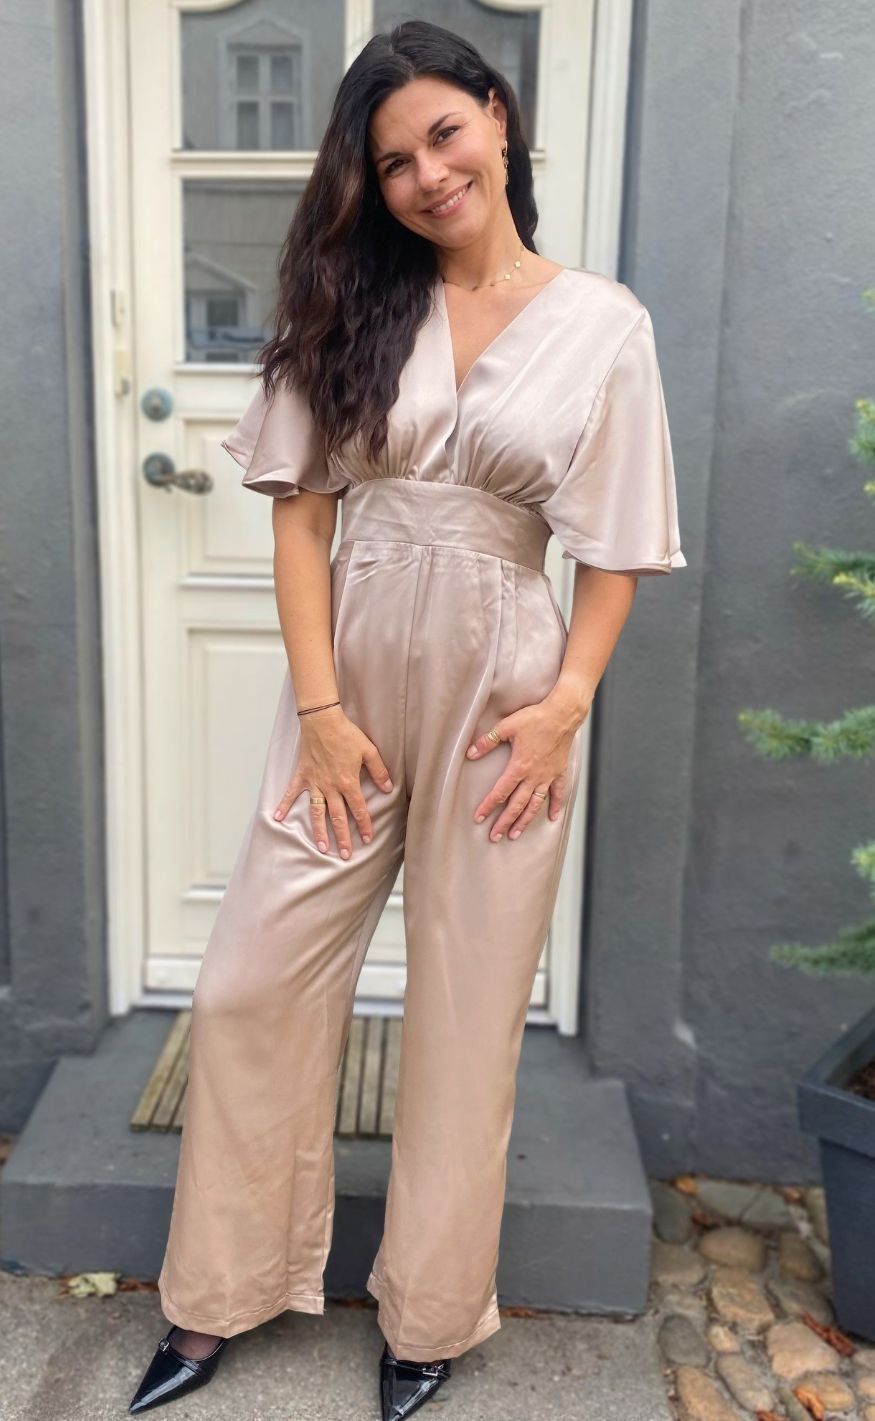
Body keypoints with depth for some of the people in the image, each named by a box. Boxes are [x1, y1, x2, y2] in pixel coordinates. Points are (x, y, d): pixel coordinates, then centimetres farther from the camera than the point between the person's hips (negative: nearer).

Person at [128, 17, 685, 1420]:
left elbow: (617, 547, 1)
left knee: (468, 1014, 10)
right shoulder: (355, 306, 4)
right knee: (253, 984, 5)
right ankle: (220, 1296, 28)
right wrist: (318, 706, -8)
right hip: (351, 678, 2)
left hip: (502, 690, -1)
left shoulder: (602, 322, 0)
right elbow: (303, 509, -1)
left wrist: (568, 702, -11)